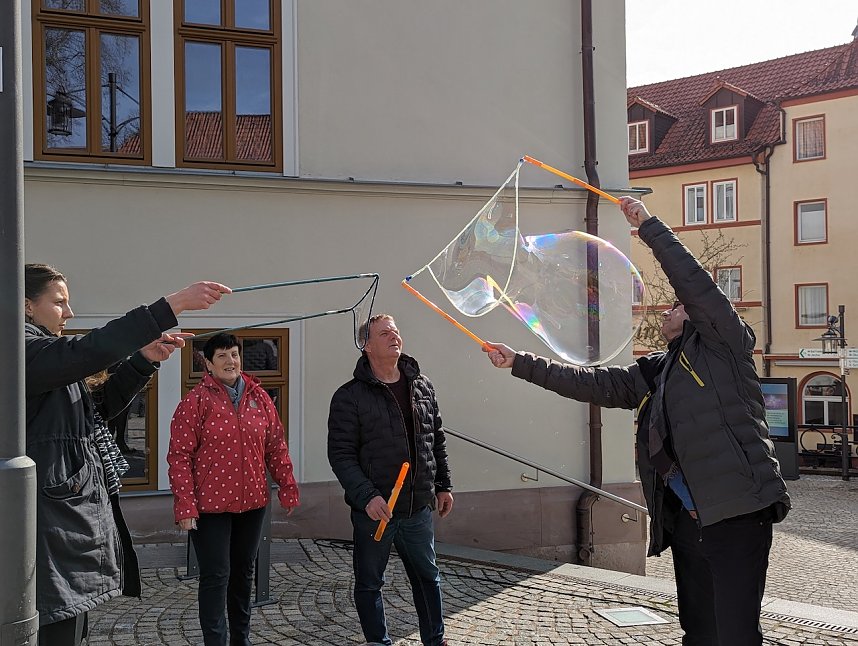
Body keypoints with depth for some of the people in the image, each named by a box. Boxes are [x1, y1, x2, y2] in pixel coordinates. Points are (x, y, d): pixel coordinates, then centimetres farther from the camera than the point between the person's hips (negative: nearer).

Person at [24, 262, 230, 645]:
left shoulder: (47, 353, 20)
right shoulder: (23, 351, -12)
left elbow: (101, 407, 20)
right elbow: (89, 352, -29)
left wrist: (144, 359, 5)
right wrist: (173, 305, -30)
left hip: (76, 508, 11)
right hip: (53, 515, -11)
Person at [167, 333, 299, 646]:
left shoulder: (258, 397, 5)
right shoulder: (196, 401, -9)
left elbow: (276, 446, 10)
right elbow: (179, 455, -12)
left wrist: (288, 487, 8)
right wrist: (185, 506, -16)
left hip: (252, 502, 5)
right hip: (211, 505, -5)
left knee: (244, 572, 17)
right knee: (216, 576, -2)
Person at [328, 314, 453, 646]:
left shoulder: (422, 386, 6)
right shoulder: (350, 396, -9)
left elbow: (437, 440, 15)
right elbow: (340, 454, -13)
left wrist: (443, 486, 14)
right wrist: (366, 496, -22)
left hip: (418, 508, 5)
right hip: (374, 509, -4)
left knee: (428, 577, 17)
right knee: (369, 584, 9)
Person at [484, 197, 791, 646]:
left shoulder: (724, 344, 2)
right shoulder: (653, 372, 19)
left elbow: (694, 282, -11)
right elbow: (591, 383, 16)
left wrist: (648, 225, -8)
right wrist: (520, 363, 13)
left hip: (736, 514, -7)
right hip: (687, 520, 7)